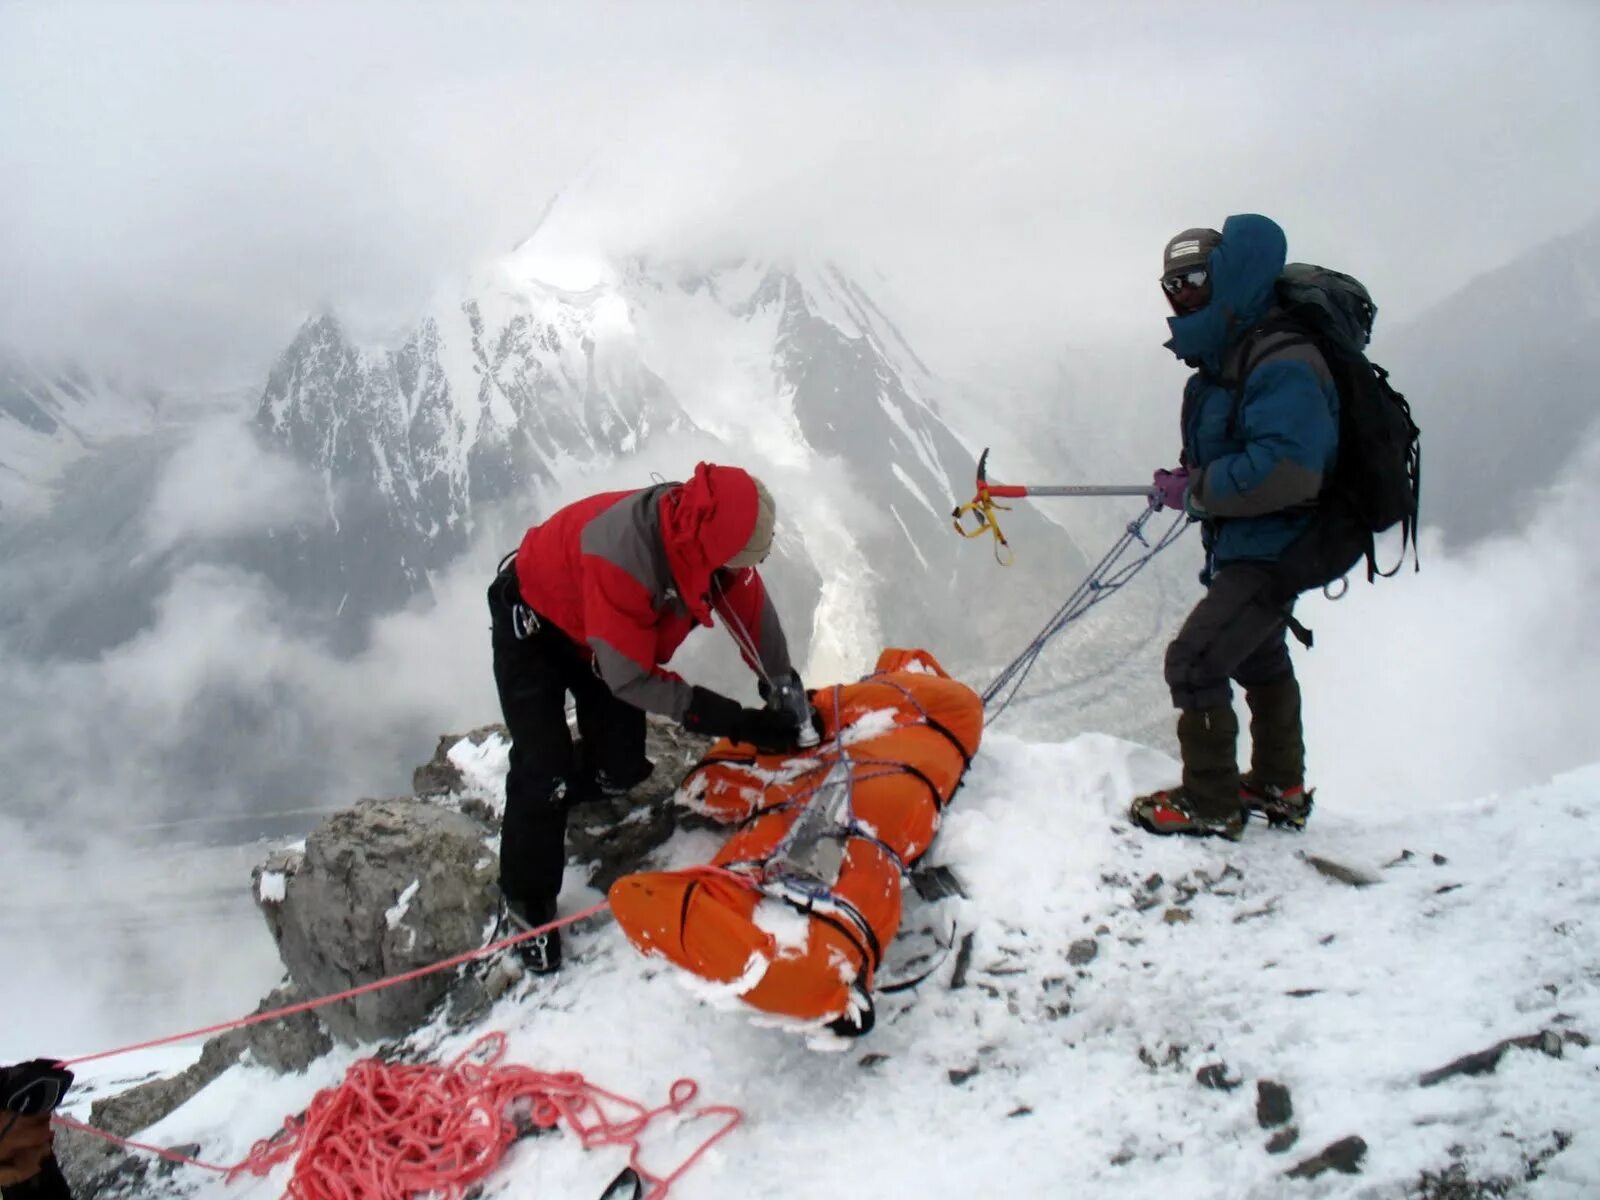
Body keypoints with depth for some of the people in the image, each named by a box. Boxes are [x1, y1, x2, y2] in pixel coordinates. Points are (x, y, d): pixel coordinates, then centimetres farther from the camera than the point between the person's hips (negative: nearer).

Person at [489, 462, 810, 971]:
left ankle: (555, 792, 32)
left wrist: (784, 691, -17)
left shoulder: (705, 532, -24)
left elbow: (753, 610, -8)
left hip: (599, 627, 6)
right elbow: (629, 679, -35)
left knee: (621, 769, 0)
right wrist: (731, 720, -33)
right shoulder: (621, 556, -44)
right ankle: (527, 900, 7)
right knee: (544, 769, -15)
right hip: (533, 622, -6)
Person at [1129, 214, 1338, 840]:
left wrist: (1195, 490, -27)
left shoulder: (1283, 366, -26)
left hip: (1277, 550, -11)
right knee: (1260, 660, 24)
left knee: (1193, 661, -13)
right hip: (1243, 547, 11)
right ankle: (1280, 788, 43)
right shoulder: (1225, 362, 6)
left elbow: (1284, 471, -37)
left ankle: (1211, 804, 2)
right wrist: (1187, 479, 0)